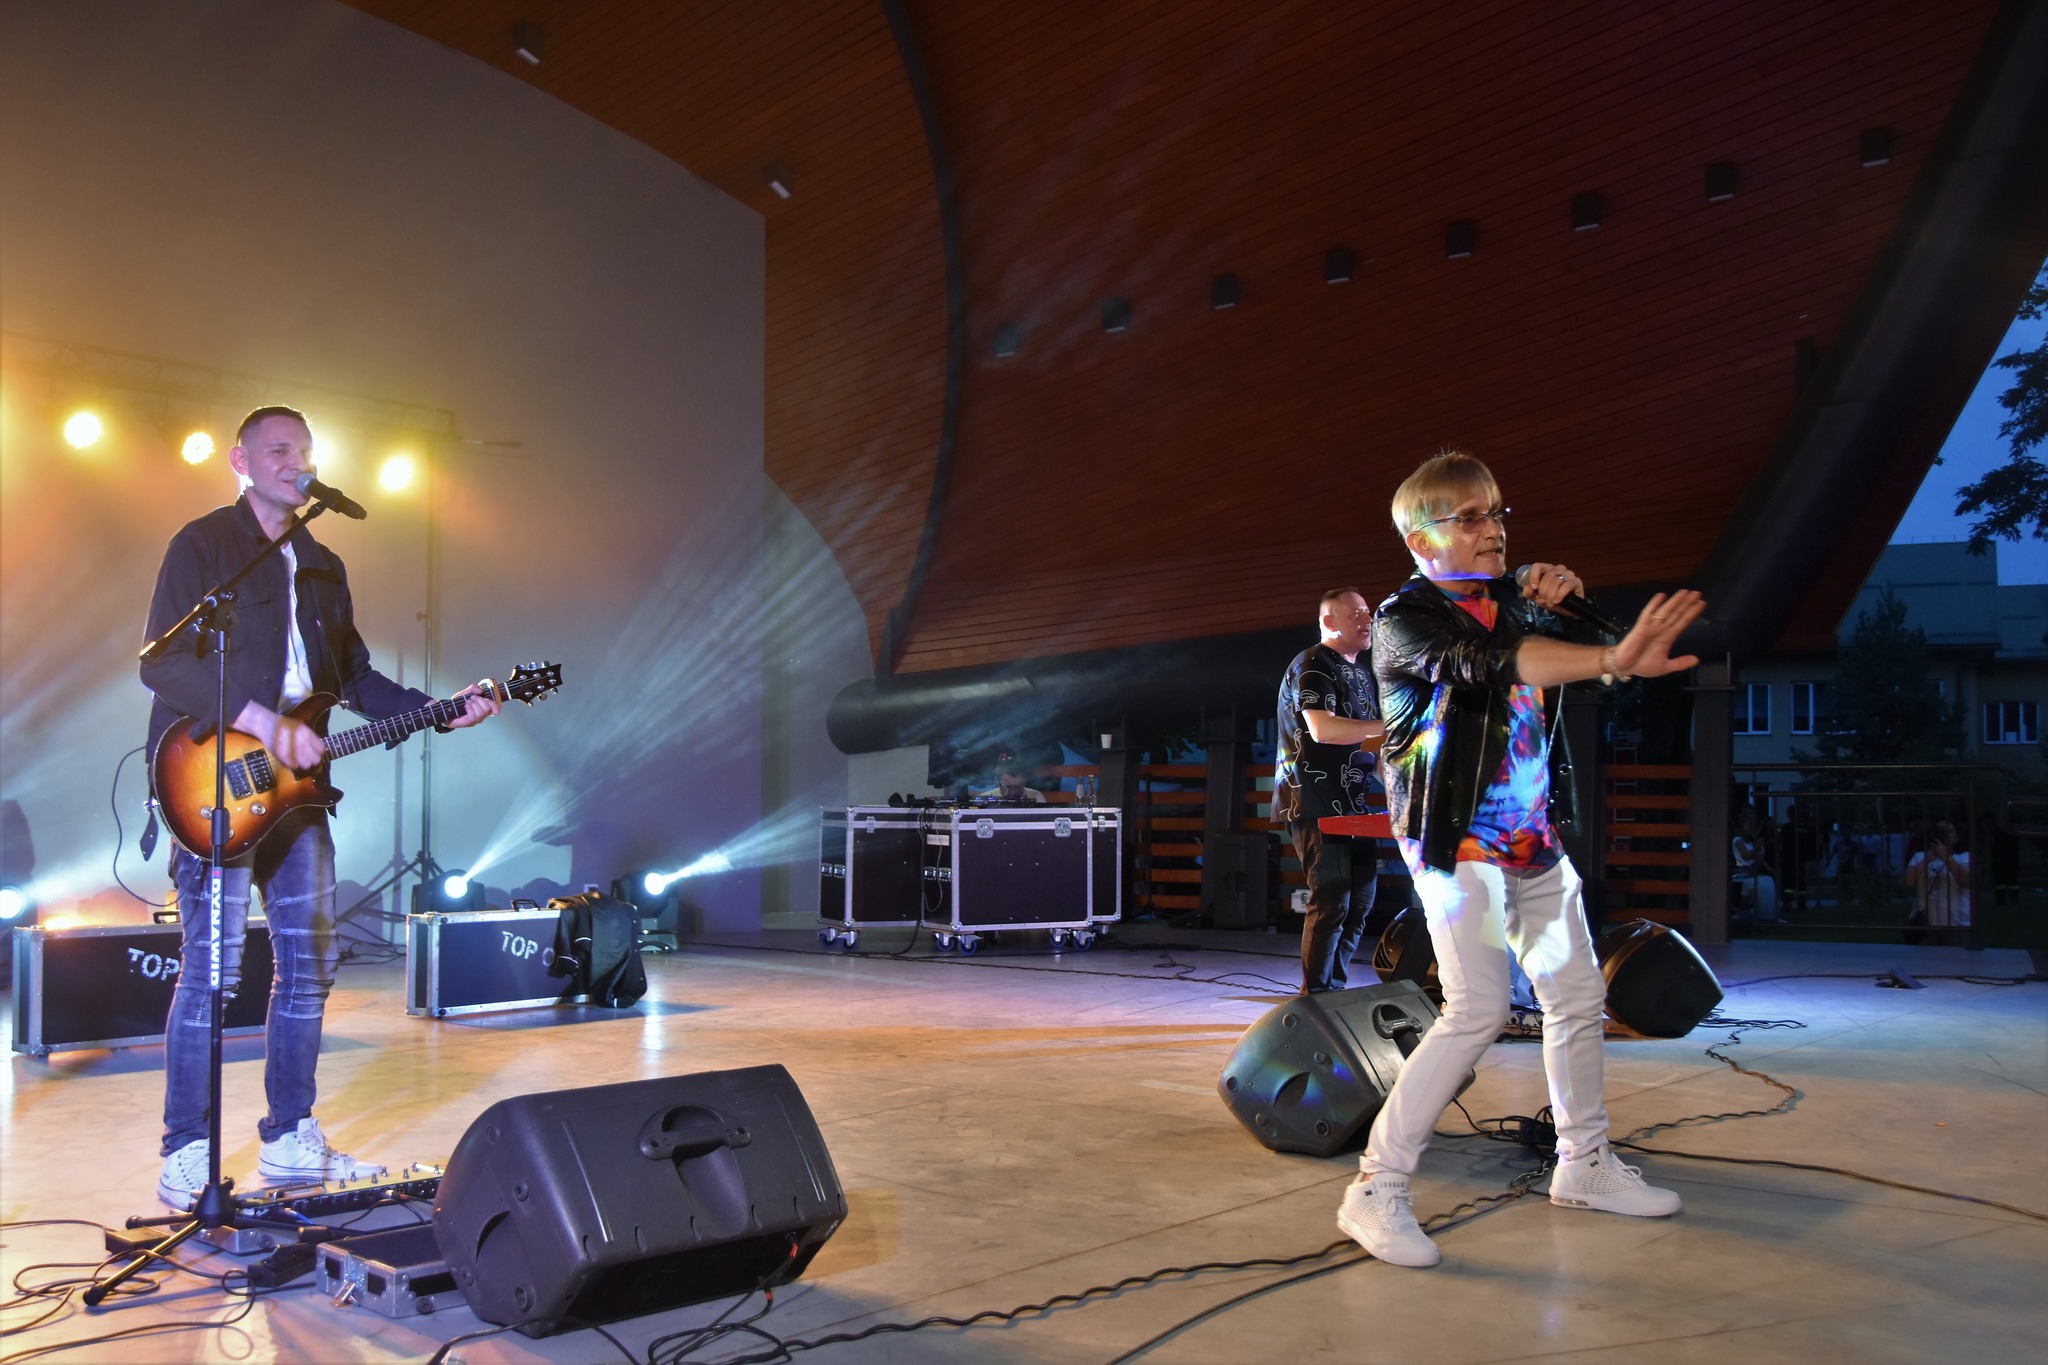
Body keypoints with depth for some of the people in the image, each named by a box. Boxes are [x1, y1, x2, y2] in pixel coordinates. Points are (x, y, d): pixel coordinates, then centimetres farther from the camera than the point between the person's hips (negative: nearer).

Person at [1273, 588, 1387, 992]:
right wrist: (1387, 726, -22)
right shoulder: (1312, 664, -9)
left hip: (1351, 804, 10)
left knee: (1359, 899, 11)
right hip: (1315, 804, -10)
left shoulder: (1360, 670, 20)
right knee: (1332, 901, -12)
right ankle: (1315, 998, -6)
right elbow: (1322, 729, -23)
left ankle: (1335, 991, 20)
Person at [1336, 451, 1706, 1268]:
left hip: (1531, 838, 8)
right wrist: (1612, 660, -46)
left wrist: (1557, 600, -4)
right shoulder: (1407, 619, -12)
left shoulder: (1508, 602, 10)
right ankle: (1377, 1192, -11)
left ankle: (1583, 1164, 32)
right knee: (1479, 1007, -18)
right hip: (1456, 838, -8)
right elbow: (1488, 660, -32)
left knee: (1577, 995, 14)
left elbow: (1577, 654, 17)